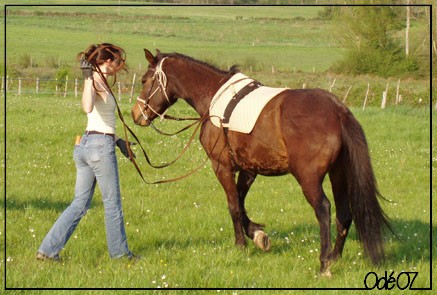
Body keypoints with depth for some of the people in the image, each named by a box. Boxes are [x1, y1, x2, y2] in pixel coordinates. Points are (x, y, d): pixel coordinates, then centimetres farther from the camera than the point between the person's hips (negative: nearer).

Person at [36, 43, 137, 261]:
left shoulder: (98, 81, 15)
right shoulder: (96, 83, -14)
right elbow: (88, 107, -36)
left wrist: (118, 140, 28)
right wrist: (88, 78, -37)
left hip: (86, 144, 9)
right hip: (101, 145, -9)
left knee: (80, 203, 10)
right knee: (112, 203, 6)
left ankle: (48, 249, 5)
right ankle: (119, 252, 19)